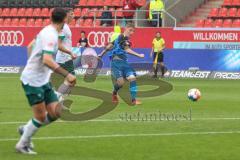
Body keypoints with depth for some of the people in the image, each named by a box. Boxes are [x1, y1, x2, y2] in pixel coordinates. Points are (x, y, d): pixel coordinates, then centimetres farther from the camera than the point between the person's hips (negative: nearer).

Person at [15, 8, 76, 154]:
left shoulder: (47, 32, 8)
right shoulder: (51, 35, -21)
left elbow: (31, 47, 23)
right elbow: (47, 60, -34)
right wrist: (67, 74, -37)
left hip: (43, 80, 9)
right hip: (33, 81, -9)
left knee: (56, 113, 3)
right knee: (41, 117, -4)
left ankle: (26, 130, 21)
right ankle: (22, 145, 13)